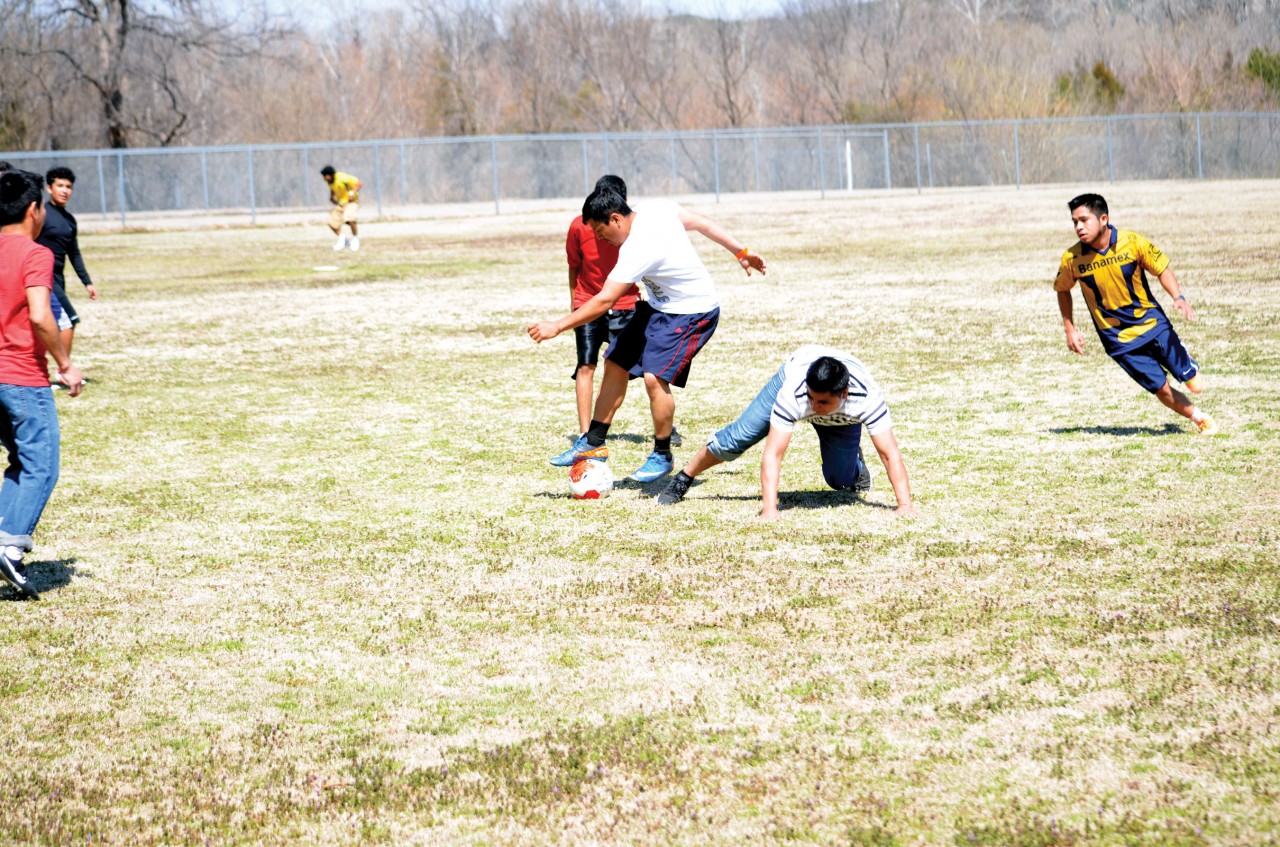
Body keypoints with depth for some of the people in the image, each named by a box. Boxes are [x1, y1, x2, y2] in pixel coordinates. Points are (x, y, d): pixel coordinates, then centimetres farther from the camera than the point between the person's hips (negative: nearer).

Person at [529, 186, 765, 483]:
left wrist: (557, 326, -24)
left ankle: (662, 456, -2)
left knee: (655, 378, -22)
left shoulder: (637, 251, -31)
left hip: (692, 313, -10)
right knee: (615, 364, 7)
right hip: (659, 307, 10)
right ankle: (594, 444, 15)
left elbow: (604, 301, -30)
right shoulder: (654, 208, -7)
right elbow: (702, 222, 4)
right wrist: (741, 251, 15)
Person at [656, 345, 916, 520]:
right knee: (737, 438, -7)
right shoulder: (792, 393, -46)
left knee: (839, 480, -6)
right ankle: (683, 480, 17)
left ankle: (855, 462, 32)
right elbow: (772, 454, -47)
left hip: (843, 418, 1)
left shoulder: (867, 397, -46)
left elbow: (891, 454, -46)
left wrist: (905, 504, -56)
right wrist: (769, 509, -57)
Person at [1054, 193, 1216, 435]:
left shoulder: (1132, 242, -15)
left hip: (1152, 324, 0)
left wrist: (1178, 297, -18)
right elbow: (1062, 290, 7)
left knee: (1194, 385, 3)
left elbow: (1162, 269, -3)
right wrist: (1070, 329, 3)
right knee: (1162, 389, -3)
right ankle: (1200, 419, 25)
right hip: (1118, 340, 0)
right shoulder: (1072, 258, -12)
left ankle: (1189, 368, 41)